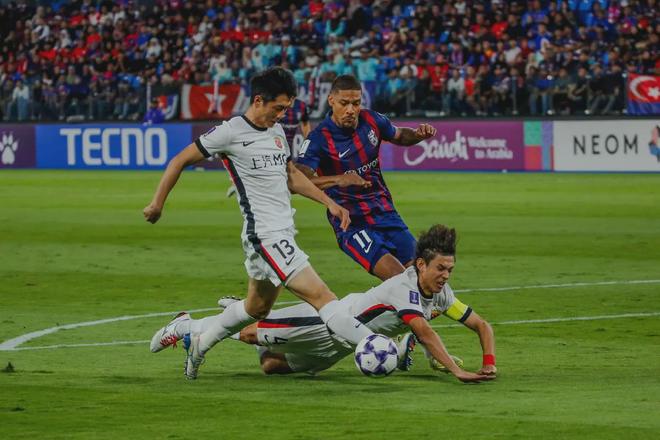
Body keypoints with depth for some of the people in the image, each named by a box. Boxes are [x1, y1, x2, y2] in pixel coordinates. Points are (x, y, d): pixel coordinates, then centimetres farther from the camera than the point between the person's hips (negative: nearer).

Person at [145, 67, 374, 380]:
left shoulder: (277, 131, 13)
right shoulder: (231, 132, -10)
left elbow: (291, 176, 27)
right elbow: (180, 161, -2)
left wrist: (329, 203, 18)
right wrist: (157, 203, 2)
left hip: (283, 234, 9)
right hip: (265, 235, -9)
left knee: (257, 308, 20)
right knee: (320, 294, -15)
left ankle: (197, 341, 34)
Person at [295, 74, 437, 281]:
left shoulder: (371, 120, 0)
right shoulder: (319, 138, -17)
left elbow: (399, 136, 22)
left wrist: (419, 134, 0)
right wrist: (338, 180, -43)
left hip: (386, 212, 6)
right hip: (352, 224, -6)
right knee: (398, 278, -23)